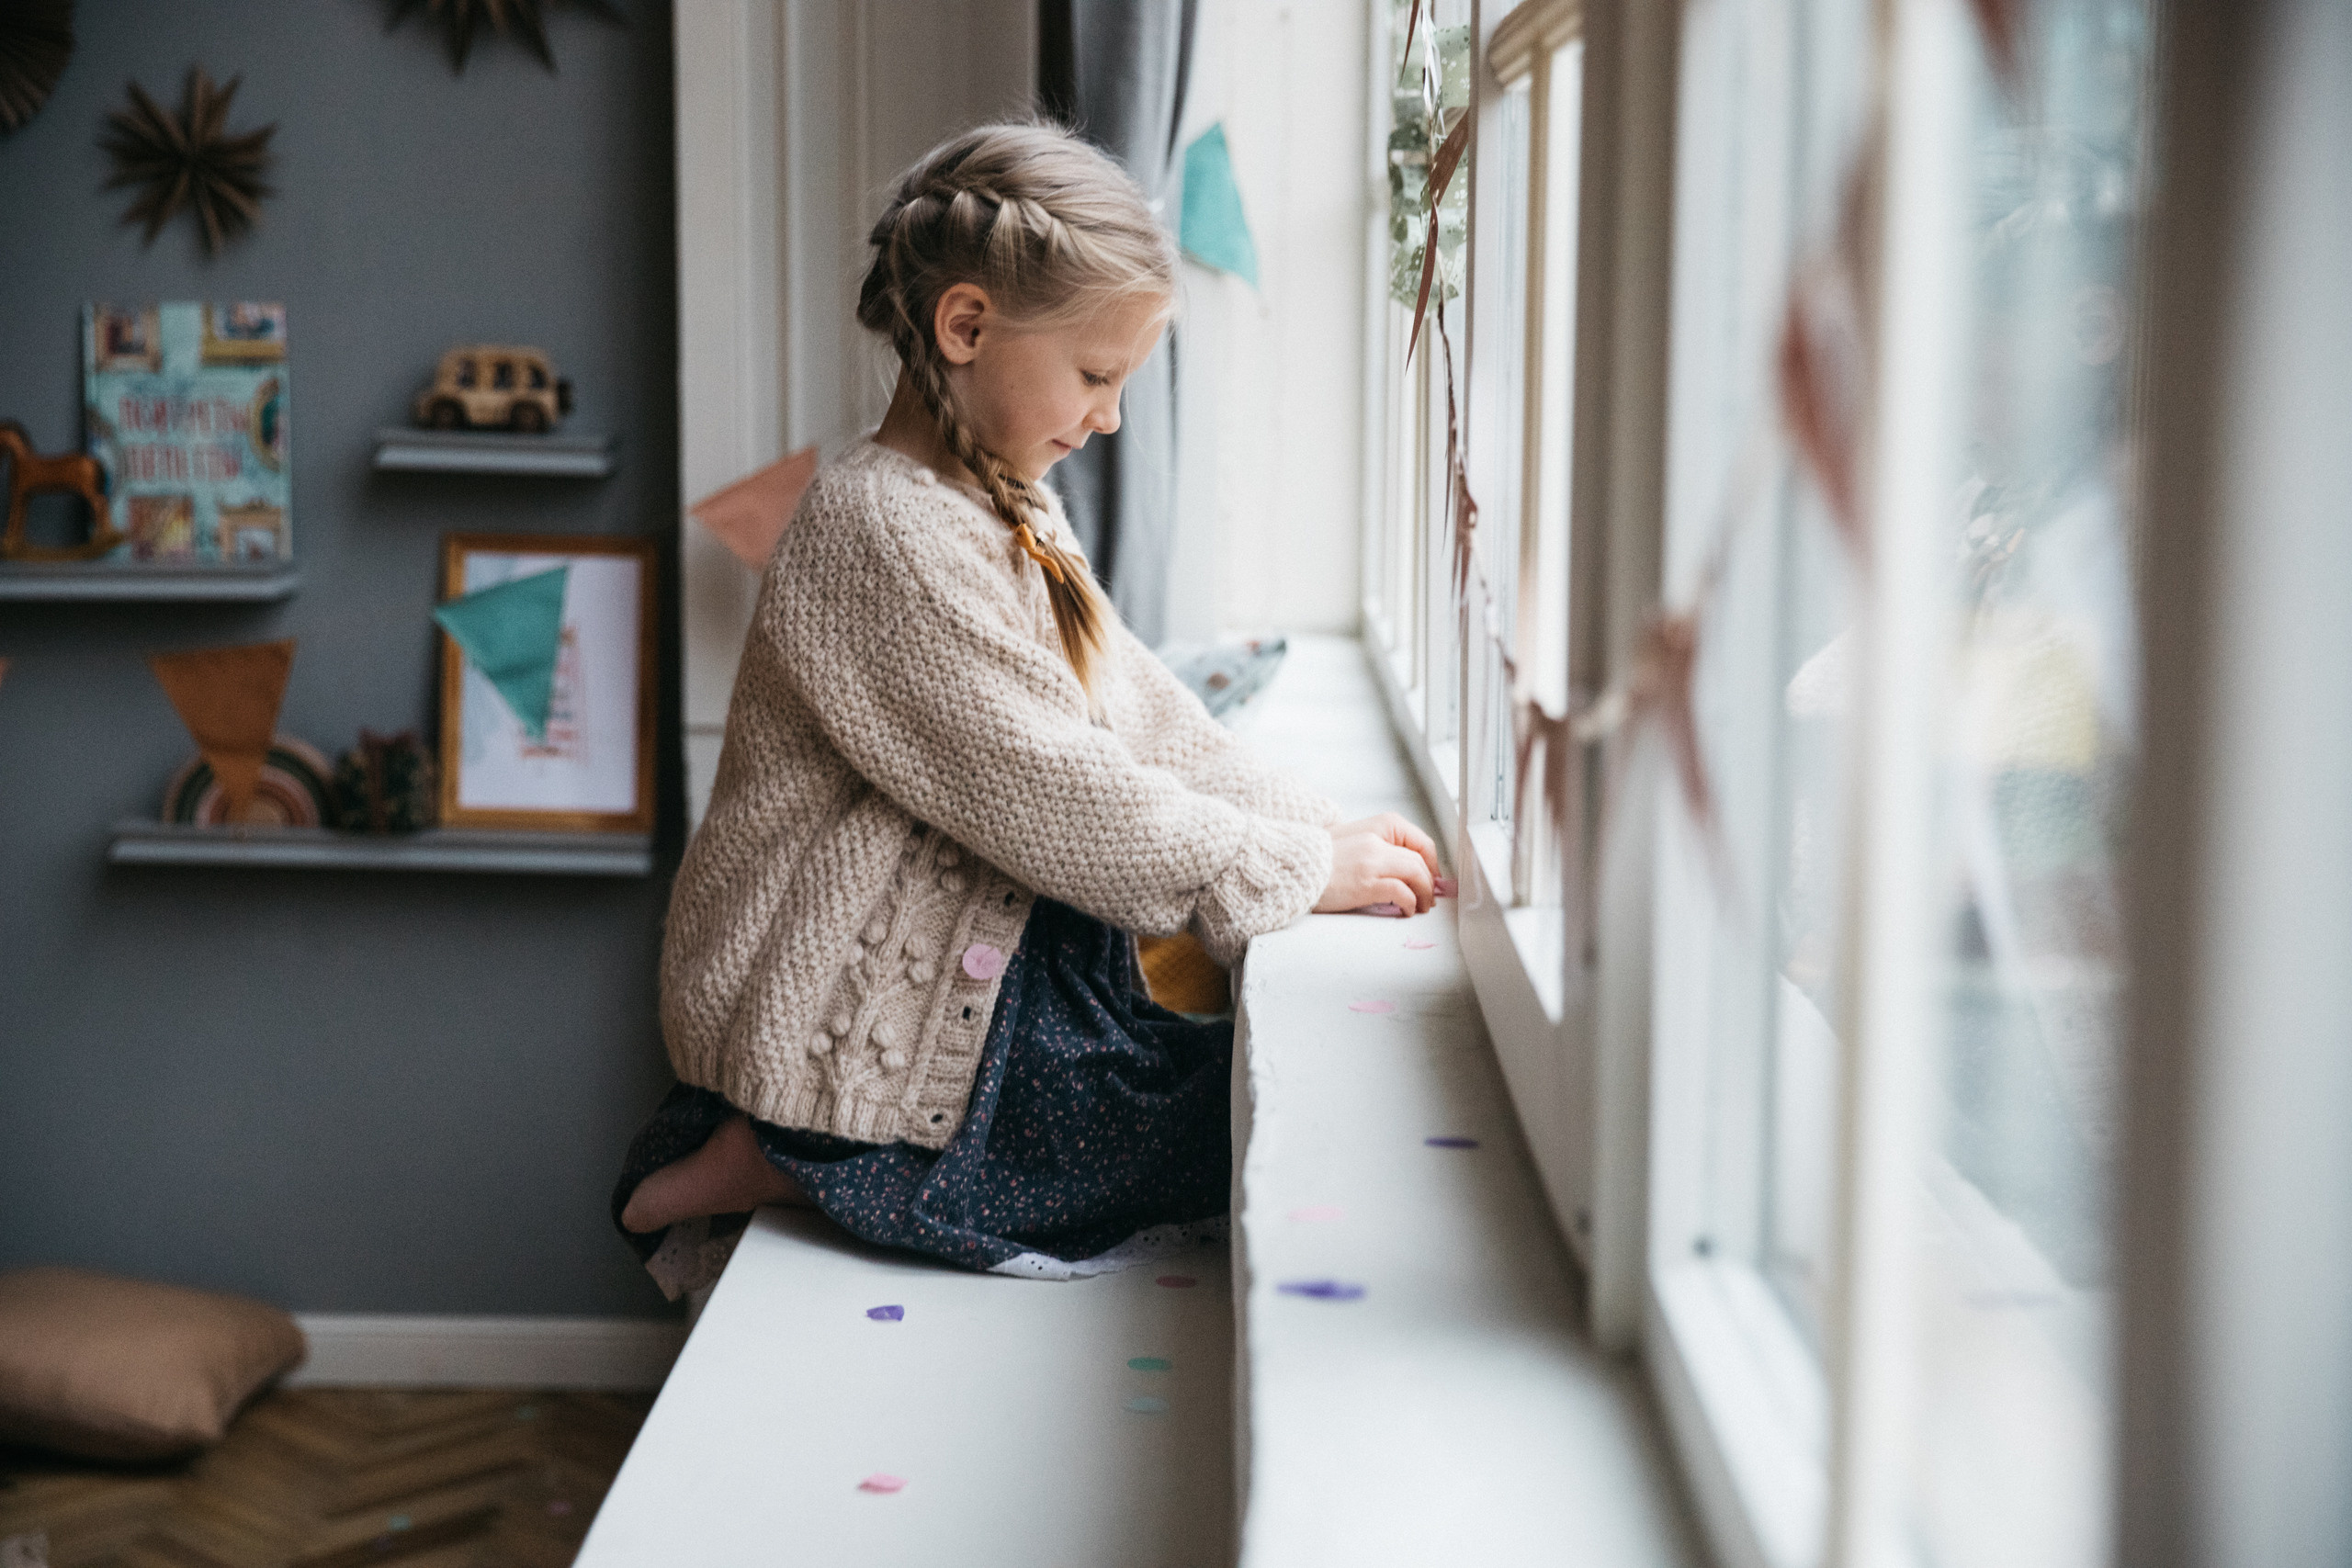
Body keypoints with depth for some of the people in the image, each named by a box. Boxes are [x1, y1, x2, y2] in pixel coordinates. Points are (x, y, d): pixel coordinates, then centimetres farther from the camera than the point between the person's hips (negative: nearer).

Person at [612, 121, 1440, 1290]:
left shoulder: (1005, 510, 13)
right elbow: (1055, 797, -22)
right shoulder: (887, 532, -20)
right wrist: (1302, 873, -15)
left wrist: (1324, 829, 2)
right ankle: (797, 1163, -4)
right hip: (864, 1020, -10)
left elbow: (1140, 713, 13)